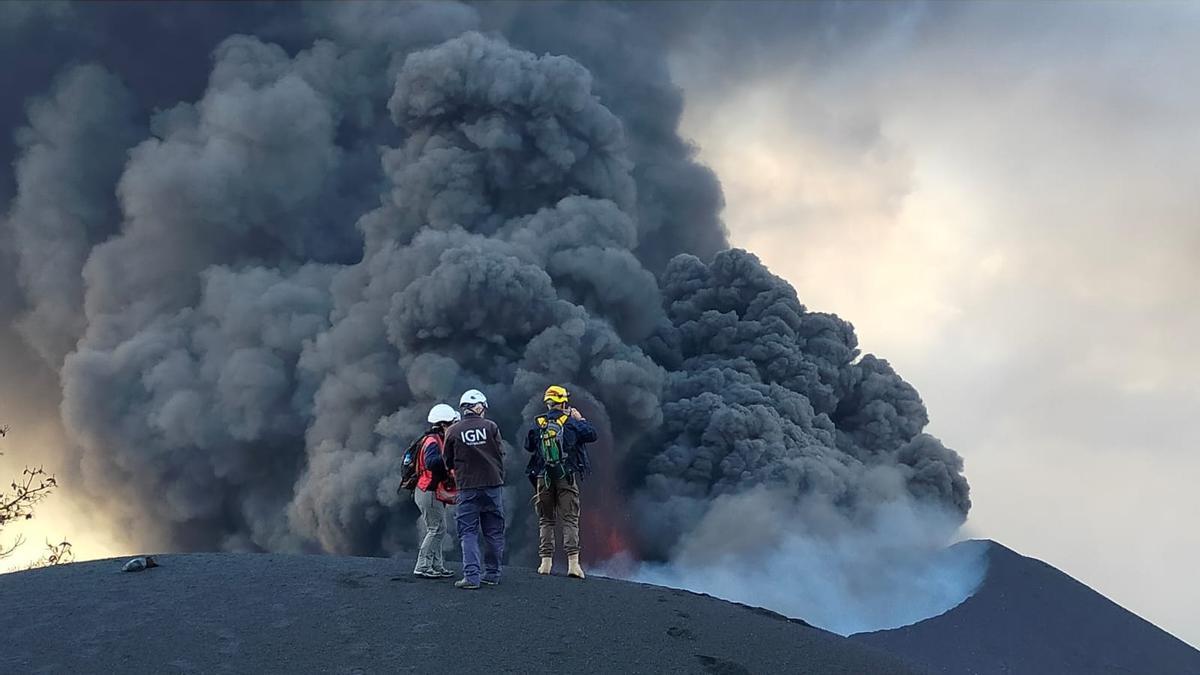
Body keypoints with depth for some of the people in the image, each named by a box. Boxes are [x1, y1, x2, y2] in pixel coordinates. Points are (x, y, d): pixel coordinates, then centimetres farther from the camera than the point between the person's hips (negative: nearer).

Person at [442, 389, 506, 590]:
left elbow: (449, 462, 7)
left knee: (468, 532, 3)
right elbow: (500, 455, 1)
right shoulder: (491, 426, -2)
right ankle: (493, 573, 15)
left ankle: (471, 576, -7)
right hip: (493, 484, 1)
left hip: (467, 488, -1)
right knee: (494, 531, 11)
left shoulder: (453, 431, -1)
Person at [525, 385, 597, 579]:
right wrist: (580, 419, 17)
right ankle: (573, 562, -8)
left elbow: (528, 446, 14)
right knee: (570, 519, 0)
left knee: (545, 520, 11)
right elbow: (592, 434, 4)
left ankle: (546, 561, 7)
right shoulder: (571, 422, -4)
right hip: (567, 477, -2)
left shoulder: (538, 424, 2)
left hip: (543, 478, 2)